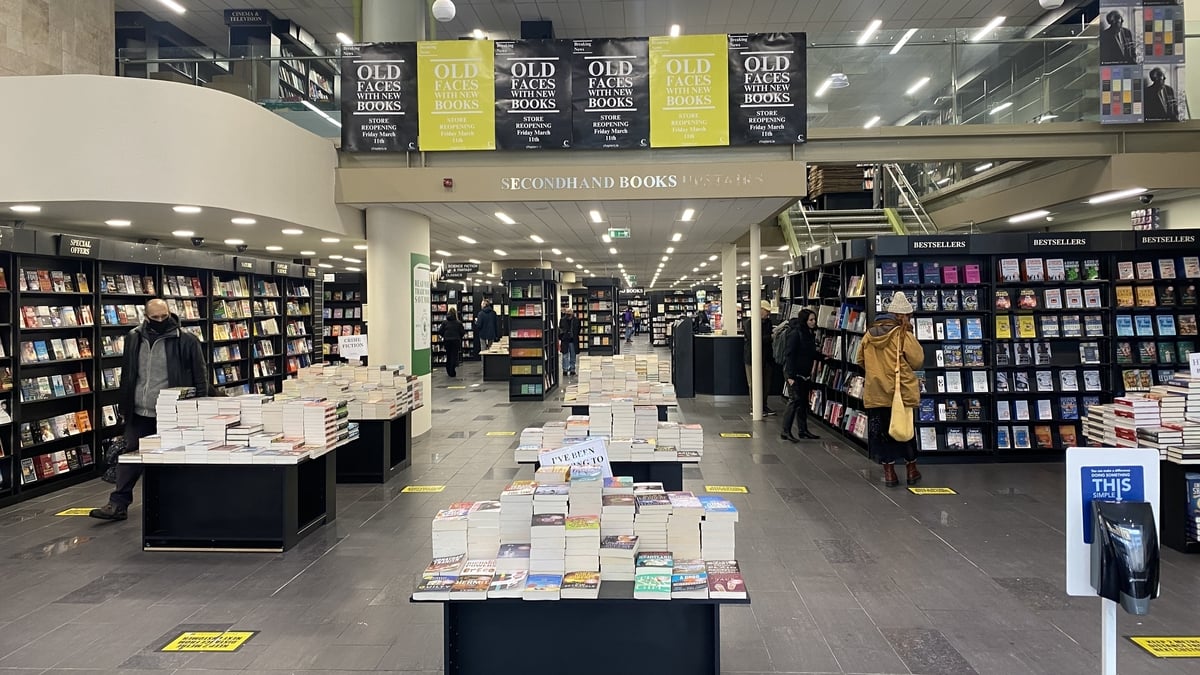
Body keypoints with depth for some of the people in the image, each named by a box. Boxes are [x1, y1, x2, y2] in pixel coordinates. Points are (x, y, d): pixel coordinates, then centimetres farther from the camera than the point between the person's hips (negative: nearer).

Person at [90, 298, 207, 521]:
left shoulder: (186, 341, -9)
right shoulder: (134, 338, 5)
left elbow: (200, 377, -6)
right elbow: (127, 375, 14)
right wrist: (123, 404, 13)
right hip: (139, 413, 4)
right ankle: (118, 504, 16)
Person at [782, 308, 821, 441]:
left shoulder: (811, 334, 9)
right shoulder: (795, 334, -16)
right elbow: (790, 355, -19)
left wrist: (823, 356, 4)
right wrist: (791, 376, -21)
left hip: (805, 374, 8)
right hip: (794, 374, -8)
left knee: (804, 402, 12)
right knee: (794, 400, -10)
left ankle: (803, 430, 21)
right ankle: (786, 431, -6)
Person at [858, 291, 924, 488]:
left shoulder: (869, 334, 2)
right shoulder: (903, 335, -12)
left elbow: (861, 361, 10)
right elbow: (918, 361, -8)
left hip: (875, 393, 3)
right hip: (901, 393, -3)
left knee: (882, 432, 10)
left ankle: (889, 472, 13)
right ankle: (912, 470, 24)